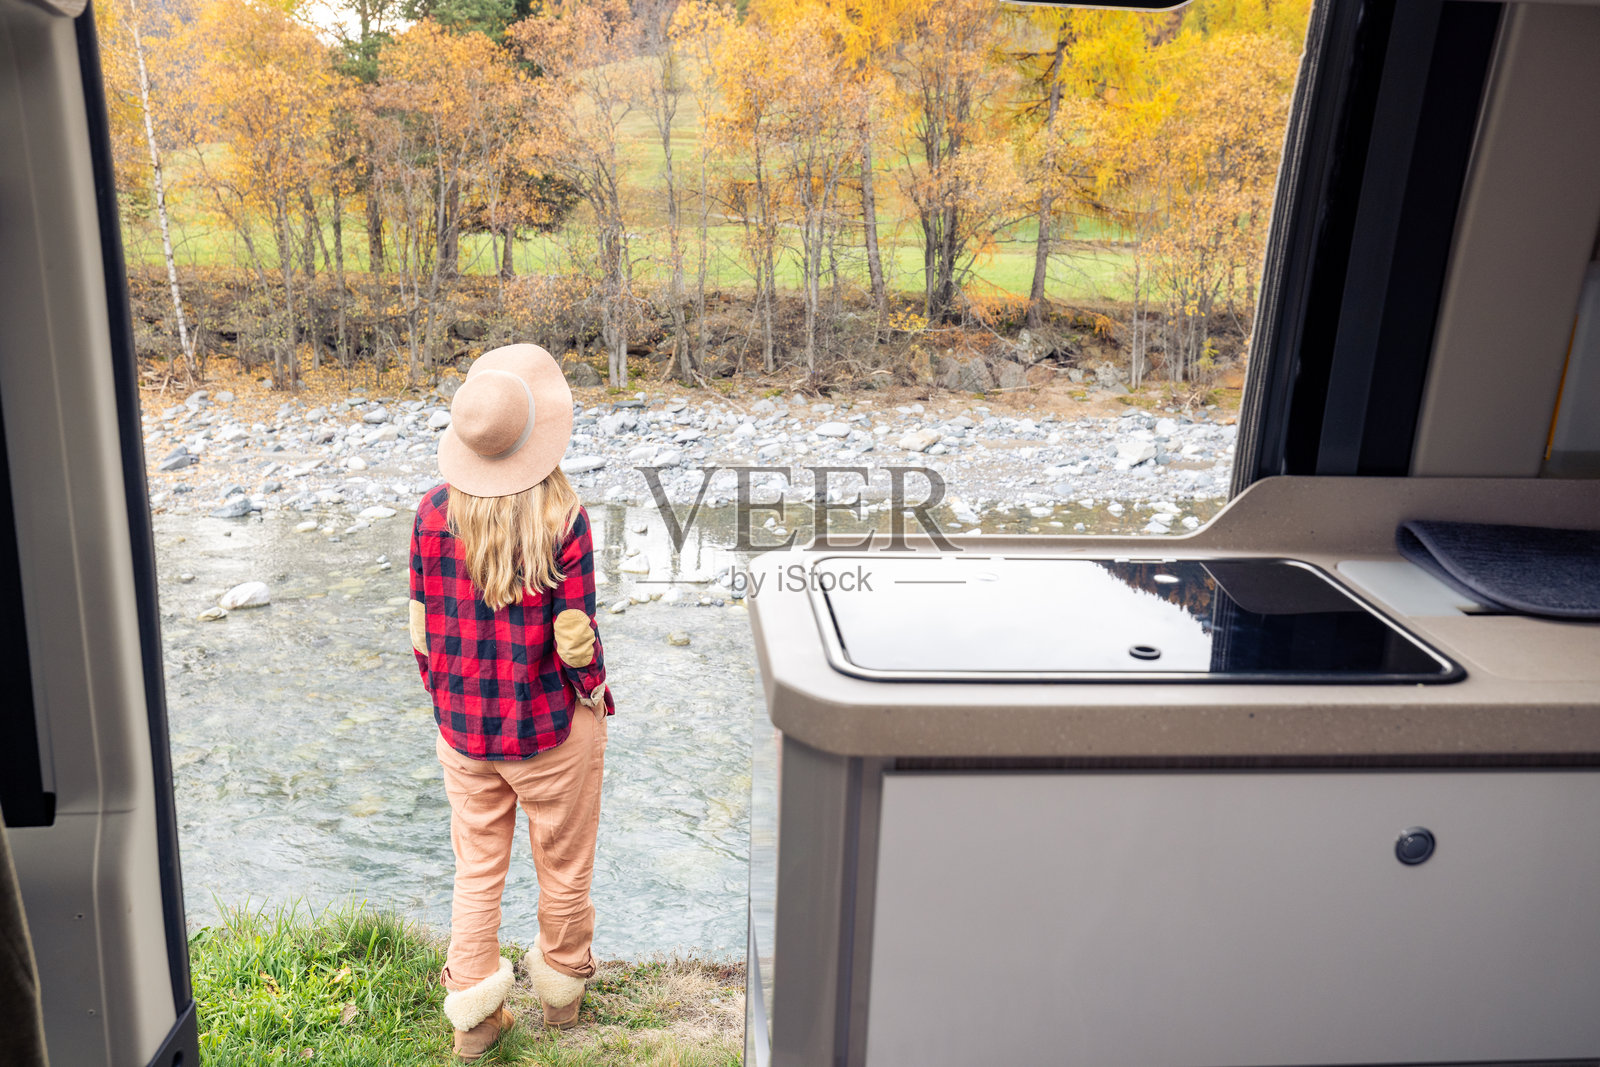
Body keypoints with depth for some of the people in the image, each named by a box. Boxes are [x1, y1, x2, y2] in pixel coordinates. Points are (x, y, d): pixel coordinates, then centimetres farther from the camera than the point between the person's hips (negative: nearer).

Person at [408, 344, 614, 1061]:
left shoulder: (435, 511, -9)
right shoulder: (562, 518, -20)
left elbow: (421, 628, -2)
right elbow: (574, 637, -16)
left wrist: (445, 699, 14)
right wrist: (596, 696, 3)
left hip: (463, 727, 3)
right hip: (551, 728, -3)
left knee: (476, 867, 19)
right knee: (563, 866, 19)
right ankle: (561, 989, 38)